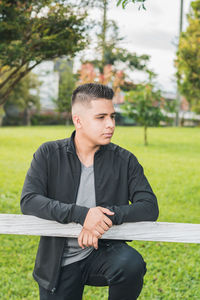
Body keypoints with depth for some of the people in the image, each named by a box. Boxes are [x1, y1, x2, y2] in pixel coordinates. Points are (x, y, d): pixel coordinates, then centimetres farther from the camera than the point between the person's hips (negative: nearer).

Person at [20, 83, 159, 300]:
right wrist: (80, 214, -28)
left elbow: (149, 208, -8)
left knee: (132, 263, -30)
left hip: (103, 252, 0)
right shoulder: (48, 154, -3)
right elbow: (28, 201, -15)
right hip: (60, 261, 1)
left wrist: (108, 216, -26)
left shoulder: (124, 160, -2)